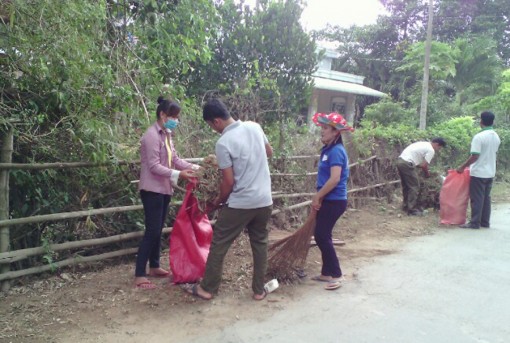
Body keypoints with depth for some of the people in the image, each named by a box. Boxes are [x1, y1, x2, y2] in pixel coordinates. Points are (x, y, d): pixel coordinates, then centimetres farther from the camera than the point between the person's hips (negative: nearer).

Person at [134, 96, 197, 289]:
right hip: (152, 190, -9)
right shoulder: (152, 135, -16)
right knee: (152, 231, -8)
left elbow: (175, 159, 9)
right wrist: (178, 174, -27)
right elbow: (154, 166, -21)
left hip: (164, 189, 9)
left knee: (158, 230, 15)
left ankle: (154, 267, 28)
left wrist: (195, 168, -2)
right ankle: (139, 276, -1)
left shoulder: (166, 135, 12)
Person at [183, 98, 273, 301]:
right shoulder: (255, 127, 2)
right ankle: (259, 290, 24)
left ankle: (207, 288, 20)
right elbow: (269, 152, 19)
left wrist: (219, 201, 4)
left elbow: (229, 181, -13)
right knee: (260, 244, 17)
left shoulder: (223, 143, -16)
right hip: (264, 201, 6)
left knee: (219, 244, 9)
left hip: (240, 204, -6)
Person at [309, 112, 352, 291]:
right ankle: (327, 273, 24)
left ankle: (336, 275, 5)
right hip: (328, 200, 9)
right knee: (322, 235, 13)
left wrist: (317, 196, -16)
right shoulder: (328, 149, 11)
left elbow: (335, 179, -25)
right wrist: (319, 197, 12)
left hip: (334, 201, -9)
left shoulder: (336, 151, -18)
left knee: (322, 236, -6)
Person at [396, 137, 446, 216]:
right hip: (407, 164, -10)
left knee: (406, 186, 19)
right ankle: (412, 210, 1)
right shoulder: (431, 150, -4)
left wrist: (425, 170, 21)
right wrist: (427, 174, 10)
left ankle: (406, 206, 28)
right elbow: (424, 165, -9)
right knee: (414, 187, -1)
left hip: (400, 161, 10)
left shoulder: (423, 144, 24)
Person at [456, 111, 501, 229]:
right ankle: (485, 222, 18)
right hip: (490, 172, 7)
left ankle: (475, 223, 1)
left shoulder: (479, 137, -18)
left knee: (477, 198, -2)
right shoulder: (496, 137, 7)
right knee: (486, 197, 13)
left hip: (478, 172, -7)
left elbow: (474, 156, -21)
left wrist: (462, 167, -12)